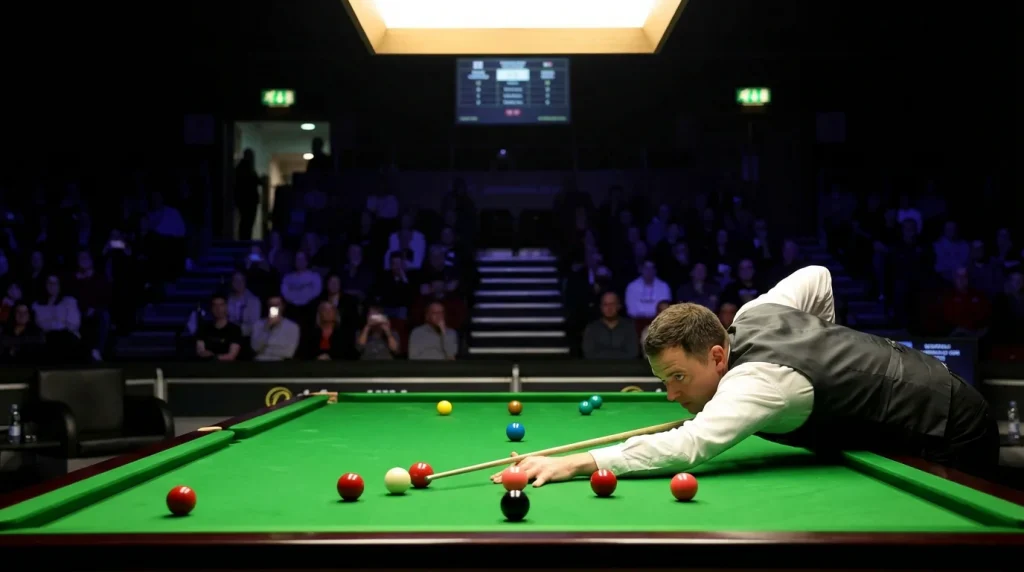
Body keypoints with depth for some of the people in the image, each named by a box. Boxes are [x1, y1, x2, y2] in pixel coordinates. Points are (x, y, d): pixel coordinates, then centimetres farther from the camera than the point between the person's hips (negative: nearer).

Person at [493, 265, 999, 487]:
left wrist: (573, 463, -59)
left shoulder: (759, 381, -38)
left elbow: (685, 446, -54)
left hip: (947, 436, -10)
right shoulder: (753, 316, -10)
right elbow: (817, 276, 9)